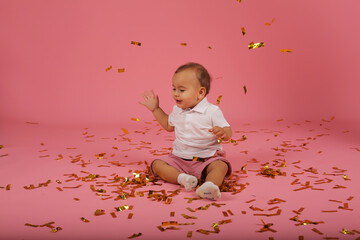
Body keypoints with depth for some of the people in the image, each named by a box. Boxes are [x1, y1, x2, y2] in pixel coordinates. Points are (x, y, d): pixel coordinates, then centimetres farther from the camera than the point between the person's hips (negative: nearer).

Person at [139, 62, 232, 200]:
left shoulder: (212, 111, -11)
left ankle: (210, 185, -61)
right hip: (179, 158, 5)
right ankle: (181, 177, -38)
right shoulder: (177, 110, 7)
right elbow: (169, 125, 27)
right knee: (157, 164, -15)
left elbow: (228, 133, -10)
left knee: (221, 166, -33)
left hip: (206, 158, -4)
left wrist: (222, 132, -34)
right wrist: (155, 109, 23)